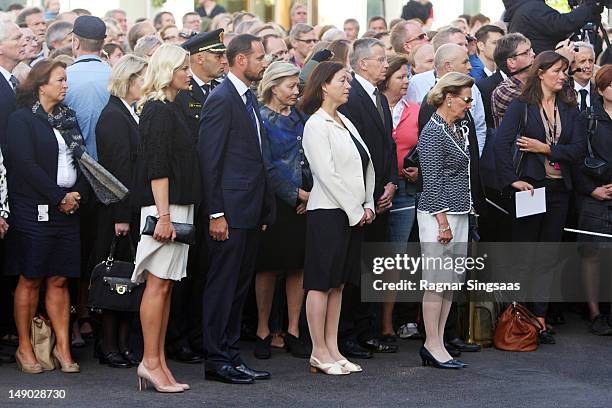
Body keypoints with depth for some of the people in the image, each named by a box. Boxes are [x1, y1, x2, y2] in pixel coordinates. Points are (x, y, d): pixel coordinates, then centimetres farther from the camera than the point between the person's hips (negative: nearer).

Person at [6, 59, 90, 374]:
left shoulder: (69, 117, 15)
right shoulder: (22, 119, -3)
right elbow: (26, 164, -11)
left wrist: (78, 194, -3)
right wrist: (59, 197, -13)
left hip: (68, 210, 5)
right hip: (35, 211, -5)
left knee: (59, 280, 4)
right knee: (30, 280, 0)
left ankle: (62, 348, 7)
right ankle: (24, 348, 8)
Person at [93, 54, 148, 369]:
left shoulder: (128, 115, 15)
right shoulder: (113, 116, -13)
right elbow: (118, 169, -18)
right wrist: (121, 216, -21)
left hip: (133, 210, 9)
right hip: (119, 211, -9)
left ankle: (122, 343, 14)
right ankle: (110, 346, 6)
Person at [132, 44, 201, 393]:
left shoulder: (169, 109, 18)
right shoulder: (158, 111, -11)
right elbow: (157, 167, -17)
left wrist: (172, 214, 19)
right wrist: (163, 216, -21)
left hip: (179, 207, 9)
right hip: (164, 208, -9)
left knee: (165, 285, 9)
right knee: (158, 283, -6)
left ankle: (158, 362, 11)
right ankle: (151, 362, -3)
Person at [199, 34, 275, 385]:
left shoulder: (249, 97, 16)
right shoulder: (221, 99, -12)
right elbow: (210, 160, -15)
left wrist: (265, 209, 16)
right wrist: (216, 214, -18)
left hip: (252, 209, 9)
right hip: (230, 209, -9)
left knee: (240, 286, 13)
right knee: (222, 286, -2)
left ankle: (231, 354, 20)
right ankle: (217, 359, 4)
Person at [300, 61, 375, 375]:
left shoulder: (345, 122, 15)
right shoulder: (316, 125, -10)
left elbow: (365, 166, 15)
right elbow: (327, 174, -16)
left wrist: (368, 205, 3)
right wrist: (355, 212, -14)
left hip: (353, 214, 9)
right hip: (328, 211, -9)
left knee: (338, 283, 11)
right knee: (321, 283, -2)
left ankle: (332, 349, 16)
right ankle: (319, 352, 3)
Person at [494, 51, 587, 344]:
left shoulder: (569, 109, 10)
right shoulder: (520, 106, -3)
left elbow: (579, 148, 1)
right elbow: (501, 144, -12)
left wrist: (546, 148, -11)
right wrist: (512, 179, -19)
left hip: (558, 190, 5)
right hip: (529, 187, -5)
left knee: (548, 257, 8)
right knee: (523, 256, 0)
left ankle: (539, 317, 13)